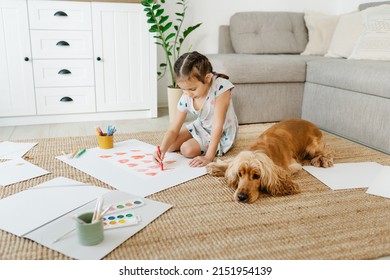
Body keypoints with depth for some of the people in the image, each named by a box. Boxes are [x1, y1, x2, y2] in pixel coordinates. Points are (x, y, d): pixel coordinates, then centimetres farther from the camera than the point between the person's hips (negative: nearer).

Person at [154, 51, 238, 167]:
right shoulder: (186, 99, -18)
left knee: (188, 150, -23)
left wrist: (209, 157, -34)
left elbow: (217, 125, -33)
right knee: (170, 146, -4)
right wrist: (162, 149, -36)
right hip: (200, 126, 5)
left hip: (222, 134, -5)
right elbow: (173, 130, -16)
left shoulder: (220, 86, -33)